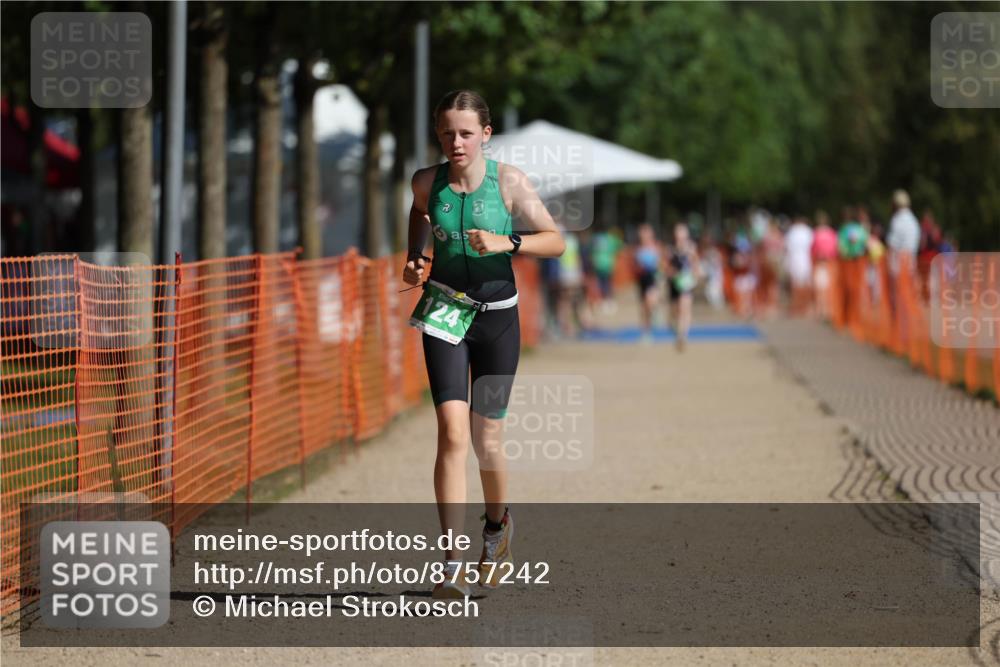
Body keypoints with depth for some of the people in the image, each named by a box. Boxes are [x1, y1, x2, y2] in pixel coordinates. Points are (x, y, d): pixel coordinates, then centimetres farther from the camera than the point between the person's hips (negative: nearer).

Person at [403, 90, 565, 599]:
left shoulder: (508, 181, -9)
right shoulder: (427, 182, -2)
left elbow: (555, 242, -8)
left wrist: (506, 243, -24)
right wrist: (412, 261, 6)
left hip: (497, 316, 0)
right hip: (444, 310, 0)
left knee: (486, 439, 7)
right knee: (452, 431, -14)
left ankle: (497, 524, 39)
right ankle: (452, 563, -17)